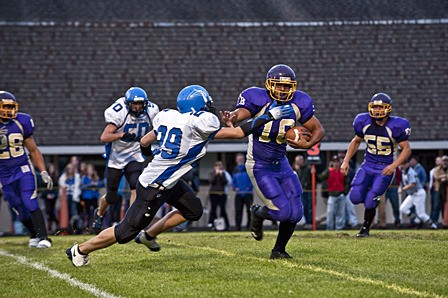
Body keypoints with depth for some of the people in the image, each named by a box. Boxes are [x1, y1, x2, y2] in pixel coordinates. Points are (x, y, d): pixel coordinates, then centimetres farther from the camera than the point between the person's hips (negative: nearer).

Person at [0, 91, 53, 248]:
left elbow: (33, 150, 5)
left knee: (30, 204, -16)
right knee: (20, 210, 8)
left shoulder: (21, 123, -5)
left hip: (24, 169, -1)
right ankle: (34, 235, 30)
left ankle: (43, 237, -16)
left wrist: (43, 172, -2)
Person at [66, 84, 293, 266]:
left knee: (193, 210, 20)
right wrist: (269, 117, -9)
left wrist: (149, 155, 33)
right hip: (154, 187, -9)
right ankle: (81, 250, 16)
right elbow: (237, 133, -16)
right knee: (126, 232, 2)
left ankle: (148, 235, 31)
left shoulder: (169, 117, 0)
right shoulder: (200, 124, -22)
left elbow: (145, 142, 10)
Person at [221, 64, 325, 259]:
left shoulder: (298, 103, -5)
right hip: (259, 167, -6)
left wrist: (307, 144, -18)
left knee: (295, 213, 1)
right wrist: (230, 119, -63)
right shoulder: (258, 99, -20)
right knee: (282, 212, -14)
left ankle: (279, 250, 26)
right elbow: (240, 112, -38)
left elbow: (318, 130, 4)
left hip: (281, 164, 6)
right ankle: (257, 214, 21)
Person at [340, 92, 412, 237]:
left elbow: (406, 148, -11)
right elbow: (356, 141, 14)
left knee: (369, 201, -12)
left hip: (385, 169, -4)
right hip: (368, 166, 4)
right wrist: (346, 161, 6)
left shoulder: (394, 126, -17)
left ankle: (365, 229, 13)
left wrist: (394, 165, -25)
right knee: (355, 197, -11)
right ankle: (373, 200, 24)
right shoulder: (364, 123, -4)